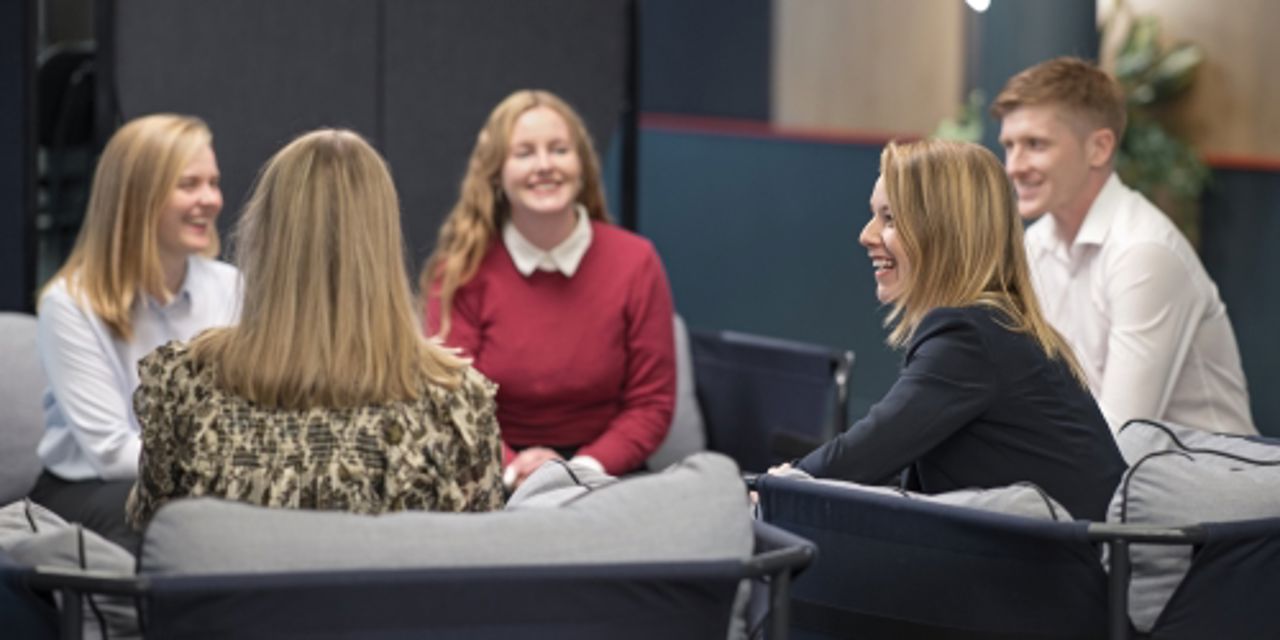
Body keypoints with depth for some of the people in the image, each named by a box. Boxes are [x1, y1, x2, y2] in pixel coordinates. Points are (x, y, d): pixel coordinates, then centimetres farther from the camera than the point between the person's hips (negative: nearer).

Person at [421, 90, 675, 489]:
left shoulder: (635, 263, 1)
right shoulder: (459, 270, 0)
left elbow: (651, 403, 2)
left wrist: (584, 469, -16)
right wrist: (512, 468, -22)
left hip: (601, 473, 2)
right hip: (489, 481, -2)